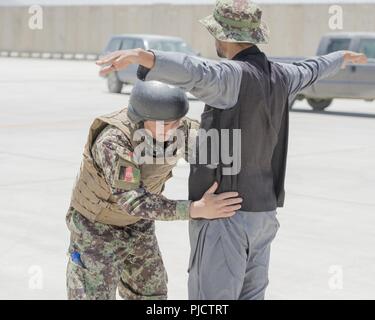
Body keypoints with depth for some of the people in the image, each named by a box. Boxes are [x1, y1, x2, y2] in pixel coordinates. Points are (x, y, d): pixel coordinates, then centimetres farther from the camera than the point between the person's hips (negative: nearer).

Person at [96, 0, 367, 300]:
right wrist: (343, 57, 55)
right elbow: (312, 70, 31)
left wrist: (141, 56, -61)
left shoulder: (235, 75, -19)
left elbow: (197, 73, -43)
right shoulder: (279, 77, 8)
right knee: (249, 295, 16)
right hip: (261, 214, 9)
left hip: (224, 216, -8)